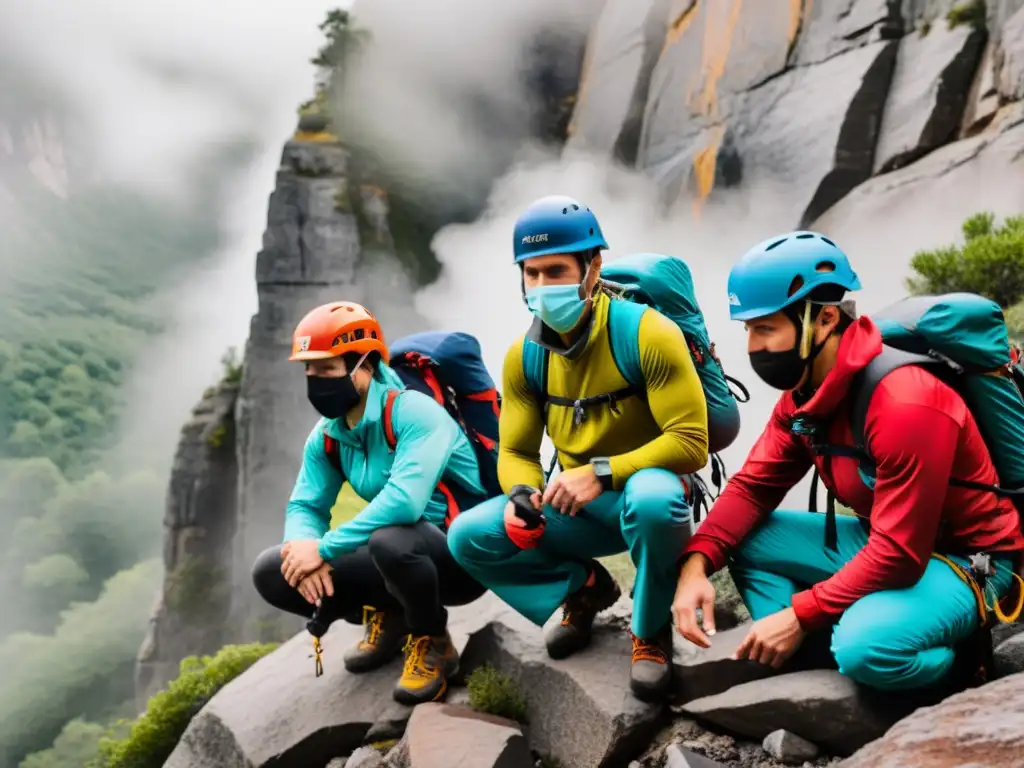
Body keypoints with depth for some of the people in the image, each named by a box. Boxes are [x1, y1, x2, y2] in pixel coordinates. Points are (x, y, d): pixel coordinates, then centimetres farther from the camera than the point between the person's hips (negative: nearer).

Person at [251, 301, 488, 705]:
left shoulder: (413, 412, -22)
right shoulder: (326, 437, 2)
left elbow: (404, 500, -35)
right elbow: (303, 506, 7)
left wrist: (324, 548, -28)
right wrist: (306, 551, -18)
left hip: (463, 554, -7)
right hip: (399, 550, 7)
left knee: (391, 540, -41)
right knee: (272, 573, -6)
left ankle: (432, 642, -9)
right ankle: (386, 616, 15)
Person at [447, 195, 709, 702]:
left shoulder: (647, 333, -20)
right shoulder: (524, 356, -3)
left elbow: (691, 443, -23)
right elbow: (516, 452, 2)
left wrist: (601, 473, -31)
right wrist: (521, 494, -22)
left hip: (645, 493, -5)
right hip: (577, 505, 5)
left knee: (653, 497, -41)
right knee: (468, 537, -11)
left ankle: (652, 632, -11)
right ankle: (583, 587, 14)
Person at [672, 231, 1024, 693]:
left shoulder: (905, 405, -30)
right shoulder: (804, 391, -4)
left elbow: (898, 555, -30)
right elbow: (755, 485, 1)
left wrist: (799, 615, -25)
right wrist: (696, 563, -15)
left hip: (966, 560, -8)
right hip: (884, 542, 8)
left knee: (864, 647, -34)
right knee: (746, 541, -2)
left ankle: (961, 661, -3)